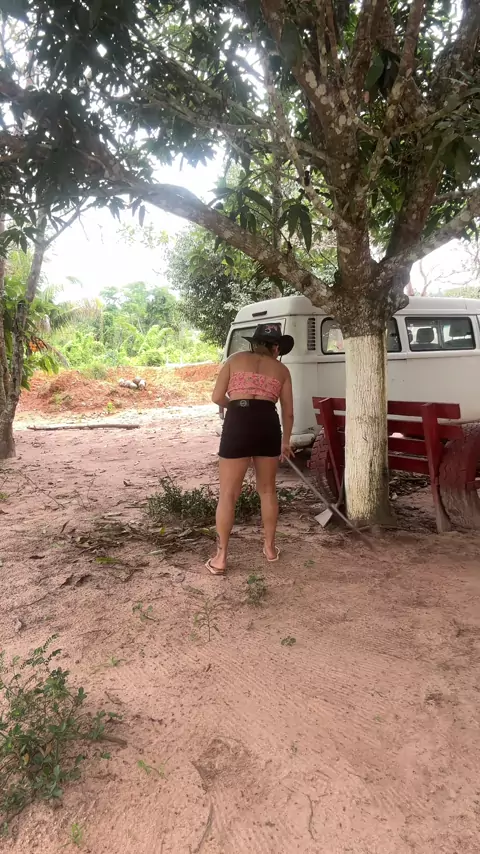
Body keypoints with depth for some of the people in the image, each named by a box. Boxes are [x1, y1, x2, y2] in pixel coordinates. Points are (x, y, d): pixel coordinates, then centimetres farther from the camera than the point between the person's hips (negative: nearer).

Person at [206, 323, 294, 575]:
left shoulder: (235, 360, 14)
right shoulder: (281, 370, 16)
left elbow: (217, 397, 7)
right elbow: (288, 412, 17)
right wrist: (285, 440, 32)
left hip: (237, 425, -2)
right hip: (268, 426, 2)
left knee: (228, 494, 6)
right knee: (267, 489, 20)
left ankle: (220, 557, 10)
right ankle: (270, 547, 31)